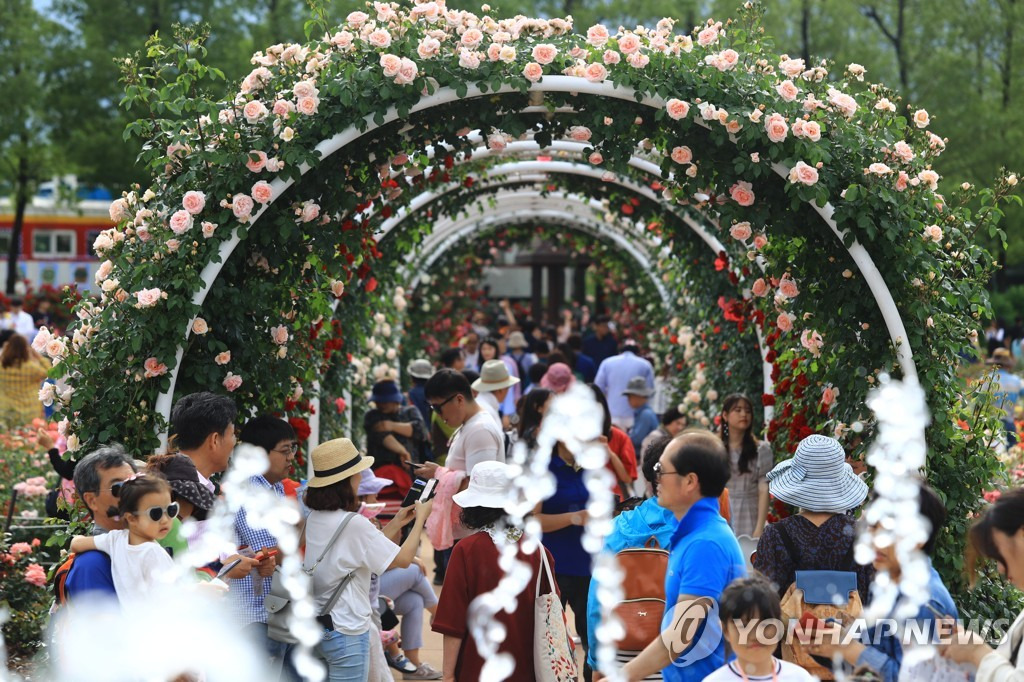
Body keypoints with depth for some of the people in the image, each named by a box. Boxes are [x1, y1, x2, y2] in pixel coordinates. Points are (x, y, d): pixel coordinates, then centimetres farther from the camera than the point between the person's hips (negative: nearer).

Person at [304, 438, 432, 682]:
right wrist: (421, 518, 0)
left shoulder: (314, 519, 3)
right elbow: (403, 559, -12)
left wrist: (396, 523, 18)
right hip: (347, 632, -8)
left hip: (316, 628, 8)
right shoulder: (354, 524, -20)